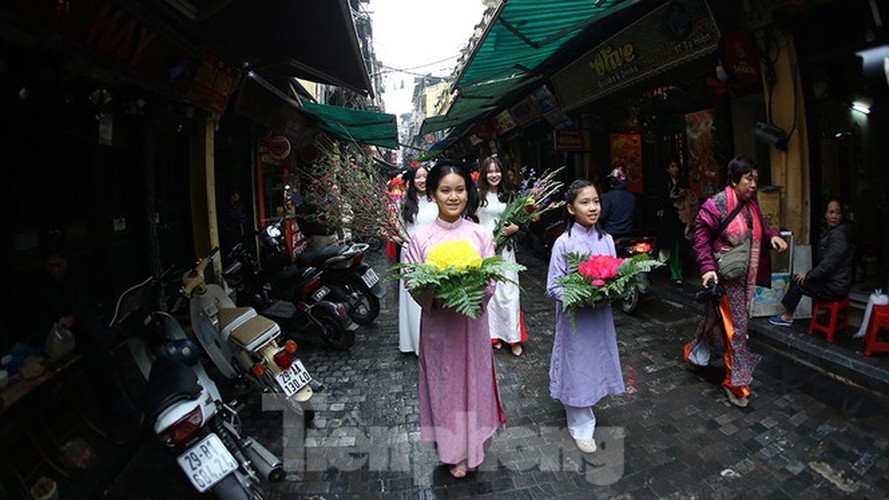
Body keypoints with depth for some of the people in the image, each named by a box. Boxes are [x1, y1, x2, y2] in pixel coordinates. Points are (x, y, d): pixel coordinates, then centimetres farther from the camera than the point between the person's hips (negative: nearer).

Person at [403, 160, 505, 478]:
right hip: (437, 324, 0)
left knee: (473, 380, 15)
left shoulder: (481, 235, -4)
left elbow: (490, 284, -3)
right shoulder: (422, 238, -6)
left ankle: (474, 445, 41)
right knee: (444, 383, 12)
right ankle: (453, 452, 35)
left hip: (472, 323, 1)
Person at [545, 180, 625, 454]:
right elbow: (554, 287, -12)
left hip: (600, 315, 5)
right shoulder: (563, 243, -13)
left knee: (596, 362, 17)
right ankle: (581, 427, 26)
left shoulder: (606, 240, 1)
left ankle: (584, 409, 43)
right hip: (574, 317, -4)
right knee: (577, 367, 7)